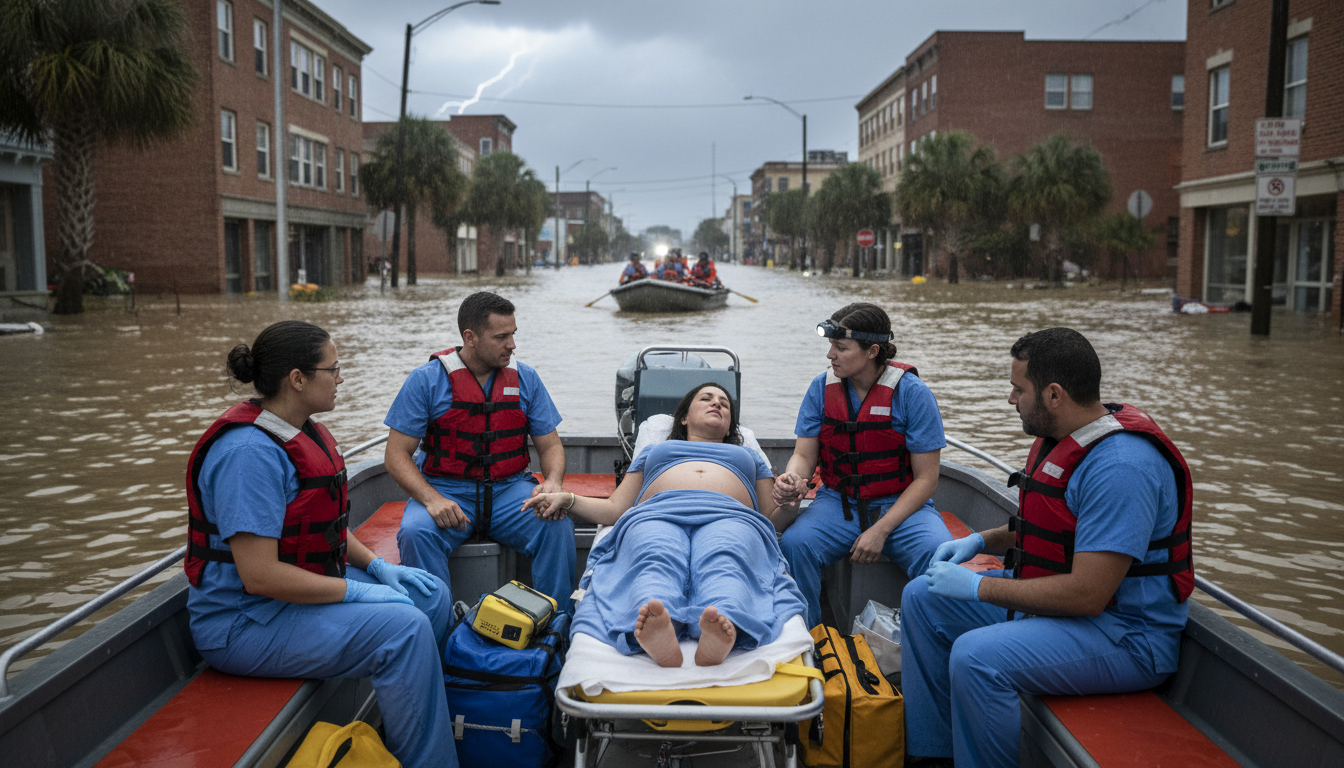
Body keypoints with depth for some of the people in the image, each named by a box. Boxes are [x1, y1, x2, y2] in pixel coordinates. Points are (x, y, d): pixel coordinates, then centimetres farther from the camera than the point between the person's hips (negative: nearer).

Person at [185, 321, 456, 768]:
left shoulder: (302, 432, 6)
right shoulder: (251, 452, -26)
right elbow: (259, 576, -29)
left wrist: (375, 565, 5)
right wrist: (355, 591, -22)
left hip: (302, 586, 10)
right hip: (246, 623, -10)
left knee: (432, 594, 8)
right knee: (406, 629, -24)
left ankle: (434, 713, 26)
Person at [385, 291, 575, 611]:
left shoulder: (526, 378, 6)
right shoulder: (426, 380, -3)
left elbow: (550, 445, 11)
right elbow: (397, 455, -5)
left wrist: (552, 482, -13)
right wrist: (432, 499, -23)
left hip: (509, 489, 2)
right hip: (445, 489, -2)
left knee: (557, 526, -26)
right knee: (416, 532, -32)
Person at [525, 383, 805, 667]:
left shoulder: (749, 456, 41)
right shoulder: (653, 452, 41)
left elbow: (774, 516, 27)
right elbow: (615, 509, 30)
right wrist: (568, 500, 12)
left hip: (729, 519, 0)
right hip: (656, 516, 0)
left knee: (722, 564, -39)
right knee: (656, 562, -39)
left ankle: (722, 631, -69)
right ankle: (658, 634, -68)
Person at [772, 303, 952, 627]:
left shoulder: (912, 393, -10)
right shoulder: (822, 388, 0)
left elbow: (926, 479, -8)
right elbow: (804, 454, 3)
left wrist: (881, 530, -18)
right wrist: (791, 479, -23)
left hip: (901, 504, -2)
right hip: (838, 502, 2)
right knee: (794, 544, -27)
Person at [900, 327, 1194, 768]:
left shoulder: (1120, 466, -27)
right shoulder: (1063, 438, 6)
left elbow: (1087, 595, -30)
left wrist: (979, 587, -22)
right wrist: (982, 541, 9)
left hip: (1125, 634, -11)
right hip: (1050, 598, 11)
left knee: (976, 657, -32)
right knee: (922, 598, 9)